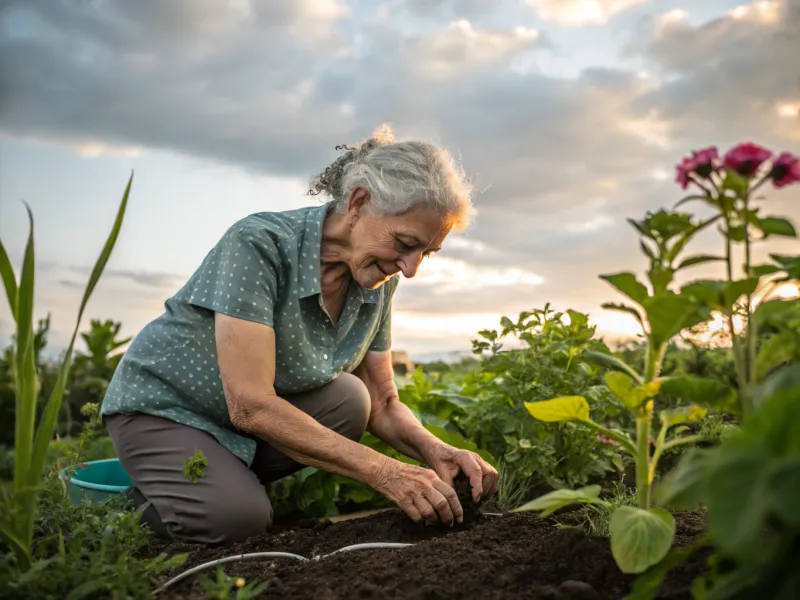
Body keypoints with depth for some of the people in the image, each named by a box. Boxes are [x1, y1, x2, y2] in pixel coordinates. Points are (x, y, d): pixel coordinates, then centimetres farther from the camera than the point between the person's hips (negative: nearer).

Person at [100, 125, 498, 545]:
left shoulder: (377, 282, -10)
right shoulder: (259, 244, -30)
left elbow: (382, 405, -3)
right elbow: (250, 405, -35)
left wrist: (434, 451, -24)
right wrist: (382, 471, -36)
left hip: (258, 412, 6)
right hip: (162, 405, -5)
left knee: (348, 400, -20)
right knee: (238, 517, -28)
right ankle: (142, 497, 4)